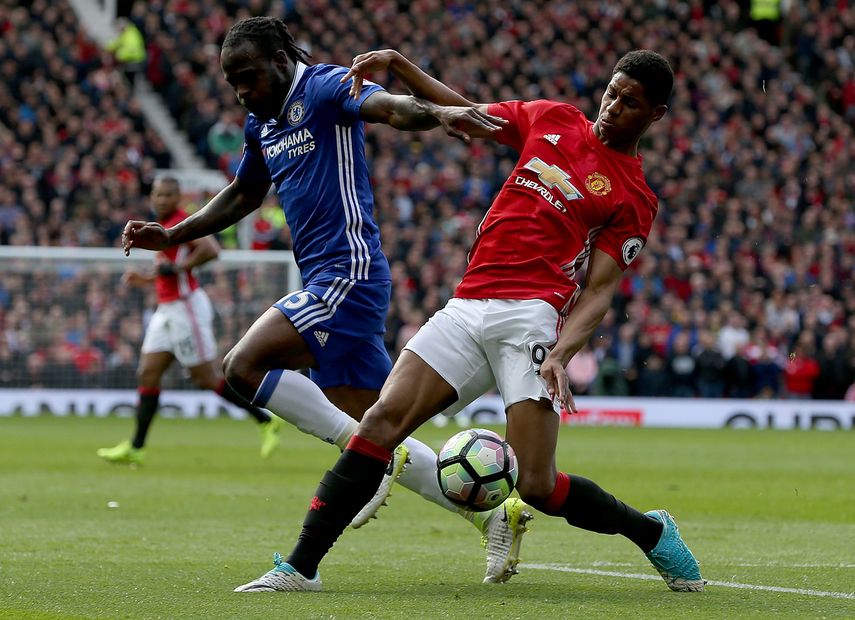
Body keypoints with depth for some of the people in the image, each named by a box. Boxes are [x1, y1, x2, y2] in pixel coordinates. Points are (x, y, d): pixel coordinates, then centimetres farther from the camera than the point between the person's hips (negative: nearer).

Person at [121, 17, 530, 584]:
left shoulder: (325, 87, -8)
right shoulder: (262, 124, 18)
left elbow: (389, 107, -28)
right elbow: (243, 195, 34)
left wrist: (439, 114, -49)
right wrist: (172, 235, 27)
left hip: (348, 271, -10)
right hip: (325, 281, 10)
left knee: (244, 365, -20)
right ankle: (493, 513, 12)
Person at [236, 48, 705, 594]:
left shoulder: (634, 198, 4)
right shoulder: (552, 119, 17)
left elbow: (600, 289, -2)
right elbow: (463, 113, 27)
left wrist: (561, 355, -17)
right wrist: (397, 63, 15)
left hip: (531, 315, -4)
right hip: (468, 307, 4)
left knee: (537, 486, -12)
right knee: (382, 421, -13)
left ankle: (652, 531, 16)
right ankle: (300, 567, -12)